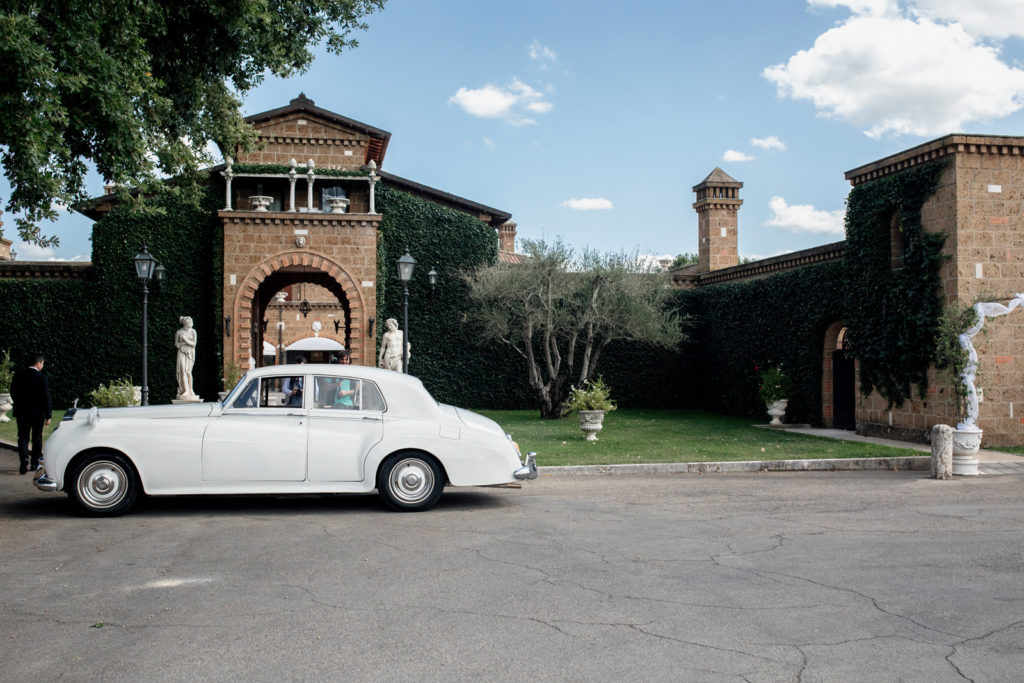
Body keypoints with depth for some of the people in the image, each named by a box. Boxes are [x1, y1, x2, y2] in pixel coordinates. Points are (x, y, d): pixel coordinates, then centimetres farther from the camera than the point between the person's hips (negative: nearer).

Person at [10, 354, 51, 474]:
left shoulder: (19, 374, -2)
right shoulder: (42, 378, -13)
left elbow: (12, 392, 7)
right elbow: (46, 397, -12)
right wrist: (48, 416, -7)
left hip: (22, 411, 3)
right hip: (37, 413, -3)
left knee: (23, 437, 6)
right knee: (37, 438, 11)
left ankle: (24, 463, -8)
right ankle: (35, 463, 15)